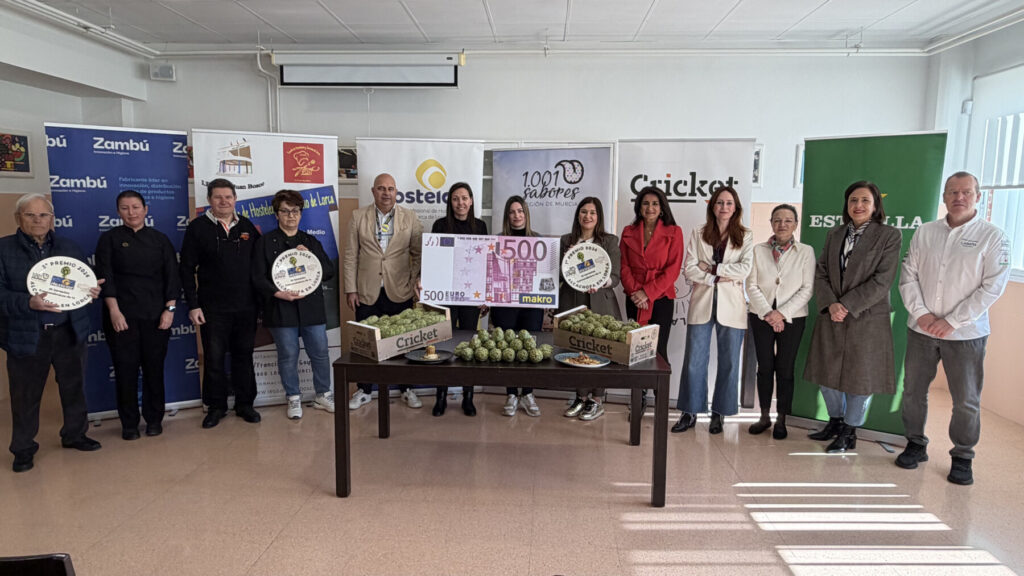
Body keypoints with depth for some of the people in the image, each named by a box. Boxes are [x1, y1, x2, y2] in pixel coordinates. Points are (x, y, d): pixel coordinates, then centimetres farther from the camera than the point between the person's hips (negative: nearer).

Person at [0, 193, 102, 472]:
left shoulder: (68, 247, 8)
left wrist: (92, 291, -7)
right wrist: (29, 303, -27)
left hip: (70, 332, 3)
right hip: (26, 335, -3)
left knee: (74, 387, 15)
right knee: (25, 396, 8)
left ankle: (74, 434, 33)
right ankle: (23, 448, 25)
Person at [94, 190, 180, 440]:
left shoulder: (160, 239, 9)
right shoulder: (109, 239, 5)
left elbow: (171, 276, 5)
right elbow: (105, 276, -2)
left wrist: (170, 309, -4)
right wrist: (114, 311, -11)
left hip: (155, 315, 1)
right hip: (121, 315, -1)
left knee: (154, 368, 4)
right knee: (126, 368, 1)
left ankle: (154, 419, 17)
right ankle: (129, 424, 14)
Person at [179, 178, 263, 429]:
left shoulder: (247, 226, 8)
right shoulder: (198, 227, -1)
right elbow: (187, 269, -2)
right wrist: (193, 305, -6)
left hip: (246, 306, 2)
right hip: (213, 307, -2)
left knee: (244, 356, 10)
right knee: (214, 358, 3)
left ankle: (245, 403, 21)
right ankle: (216, 406, 17)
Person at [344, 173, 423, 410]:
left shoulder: (410, 218, 5)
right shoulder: (358, 217, 5)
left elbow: (418, 253, 6)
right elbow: (351, 255, 3)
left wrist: (416, 280, -6)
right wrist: (350, 289, -1)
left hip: (399, 292, 0)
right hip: (367, 292, 0)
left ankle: (406, 389, 23)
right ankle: (364, 390, 22)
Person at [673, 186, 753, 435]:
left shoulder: (746, 236, 7)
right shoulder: (698, 234, 10)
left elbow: (745, 269, -7)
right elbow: (689, 269, 0)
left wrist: (712, 268, -8)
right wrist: (714, 278, -13)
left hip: (731, 305, 0)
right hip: (702, 302, 1)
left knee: (729, 362, 4)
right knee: (694, 360, 1)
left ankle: (718, 414, 16)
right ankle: (690, 412, 11)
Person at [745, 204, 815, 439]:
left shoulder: (806, 252, 0)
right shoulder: (758, 250, 3)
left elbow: (807, 288, -4)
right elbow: (751, 285, -1)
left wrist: (782, 313, -13)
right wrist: (767, 312, -12)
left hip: (792, 318, -1)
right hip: (761, 316, 1)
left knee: (785, 369, 2)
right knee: (764, 367, 6)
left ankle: (781, 420, 13)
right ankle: (764, 416, 17)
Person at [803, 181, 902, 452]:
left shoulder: (889, 236, -5)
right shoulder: (834, 234, 10)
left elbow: (882, 280, -12)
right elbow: (821, 273, 5)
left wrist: (847, 305, -17)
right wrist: (830, 304, -11)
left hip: (867, 318, -5)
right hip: (831, 317, 5)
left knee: (860, 376, 4)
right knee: (826, 372, 12)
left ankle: (849, 432, 20)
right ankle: (835, 421, 32)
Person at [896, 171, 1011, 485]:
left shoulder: (993, 236, -4)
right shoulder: (925, 232, 6)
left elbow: (992, 286, -10)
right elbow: (908, 276, 5)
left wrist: (951, 321, -14)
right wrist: (921, 313, -8)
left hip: (965, 333, -3)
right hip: (921, 329, 3)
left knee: (966, 400, 5)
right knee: (913, 391, 11)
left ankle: (962, 457, 21)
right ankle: (916, 445, 27)